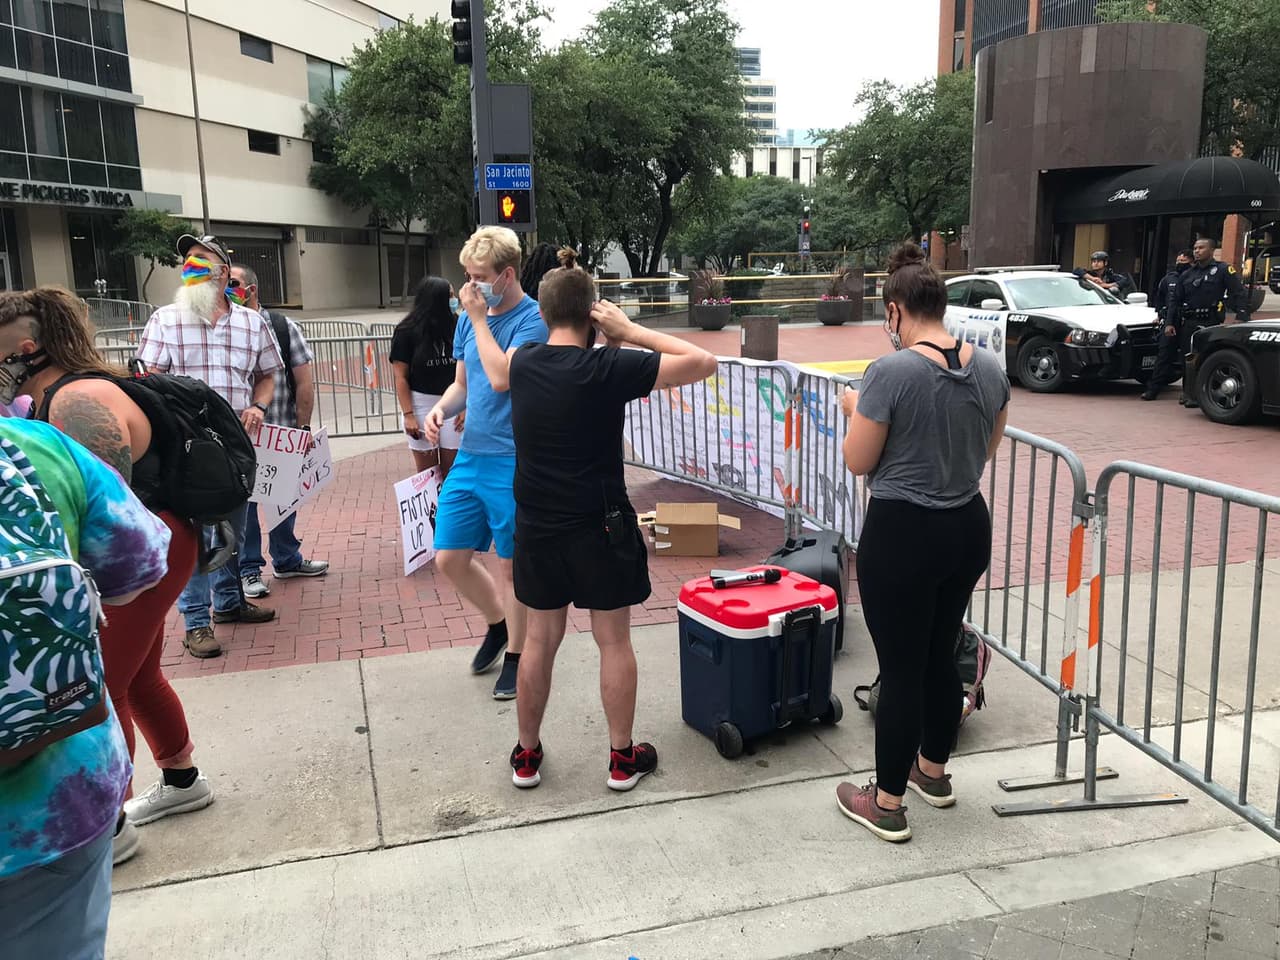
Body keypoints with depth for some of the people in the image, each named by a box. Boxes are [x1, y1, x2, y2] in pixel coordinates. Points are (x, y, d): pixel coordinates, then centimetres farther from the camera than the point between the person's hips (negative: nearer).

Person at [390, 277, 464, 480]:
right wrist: (408, 415, -11)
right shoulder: (407, 331, -7)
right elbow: (401, 377, -6)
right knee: (426, 472, 5)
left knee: (452, 471, 5)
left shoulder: (455, 327, -1)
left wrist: (466, 406, -2)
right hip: (421, 405, -2)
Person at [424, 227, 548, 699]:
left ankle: (515, 655, 25)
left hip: (513, 462, -7)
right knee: (449, 558, 10)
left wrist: (479, 317, -16)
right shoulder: (468, 320, 8)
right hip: (469, 456, 7)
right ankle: (498, 622, 36)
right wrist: (441, 408, -3)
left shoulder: (533, 318, -12)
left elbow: (501, 377, -25)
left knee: (512, 566, 6)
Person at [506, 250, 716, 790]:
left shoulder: (522, 364, -2)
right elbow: (703, 363, -14)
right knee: (614, 642, 11)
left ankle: (527, 756, 28)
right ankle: (622, 759, 23)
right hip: (599, 529, -4)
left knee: (540, 641, 16)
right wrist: (631, 332, -11)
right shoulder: (607, 369, -17)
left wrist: (610, 343, 5)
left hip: (537, 529, 4)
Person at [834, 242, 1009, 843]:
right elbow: (986, 451, 14)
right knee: (941, 656, 21)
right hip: (969, 528, 7)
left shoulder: (892, 371, -19)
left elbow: (858, 462, -11)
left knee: (901, 669, 4)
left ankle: (887, 806, 18)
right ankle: (934, 772, 40)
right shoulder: (989, 368, 2)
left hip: (902, 534, -7)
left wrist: (856, 410, 6)